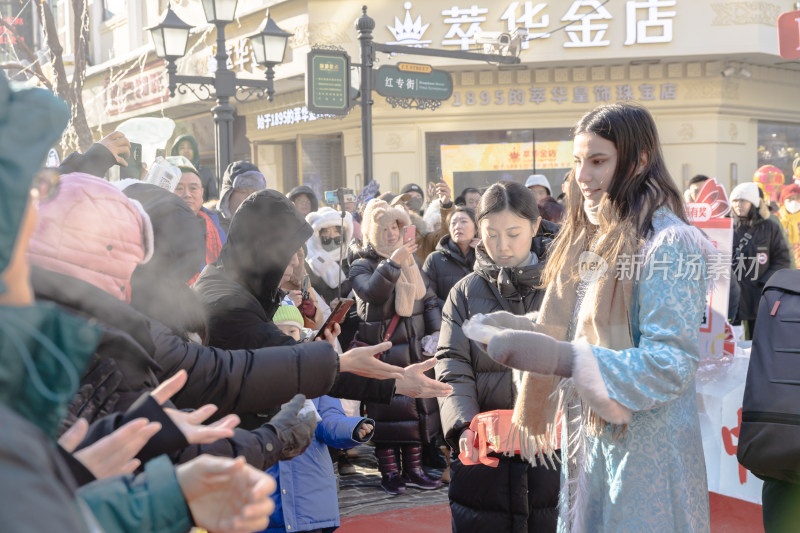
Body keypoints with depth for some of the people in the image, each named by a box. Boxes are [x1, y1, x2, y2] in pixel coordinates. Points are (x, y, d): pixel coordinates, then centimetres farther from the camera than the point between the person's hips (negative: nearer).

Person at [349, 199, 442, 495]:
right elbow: (369, 291, -26)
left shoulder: (412, 259, 12)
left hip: (415, 348, 5)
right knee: (386, 408, -3)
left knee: (418, 405, 8)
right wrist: (393, 262, -34)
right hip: (382, 350, -5)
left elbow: (428, 299, 16)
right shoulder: (362, 265, -4)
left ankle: (413, 468, 19)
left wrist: (436, 332, 6)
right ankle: (389, 472, 7)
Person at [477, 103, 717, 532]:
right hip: (587, 440, 8)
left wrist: (561, 359, -32)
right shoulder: (594, 240, 12)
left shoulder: (668, 244, -16)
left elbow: (671, 363, -23)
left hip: (644, 449, -7)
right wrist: (521, 328, -4)